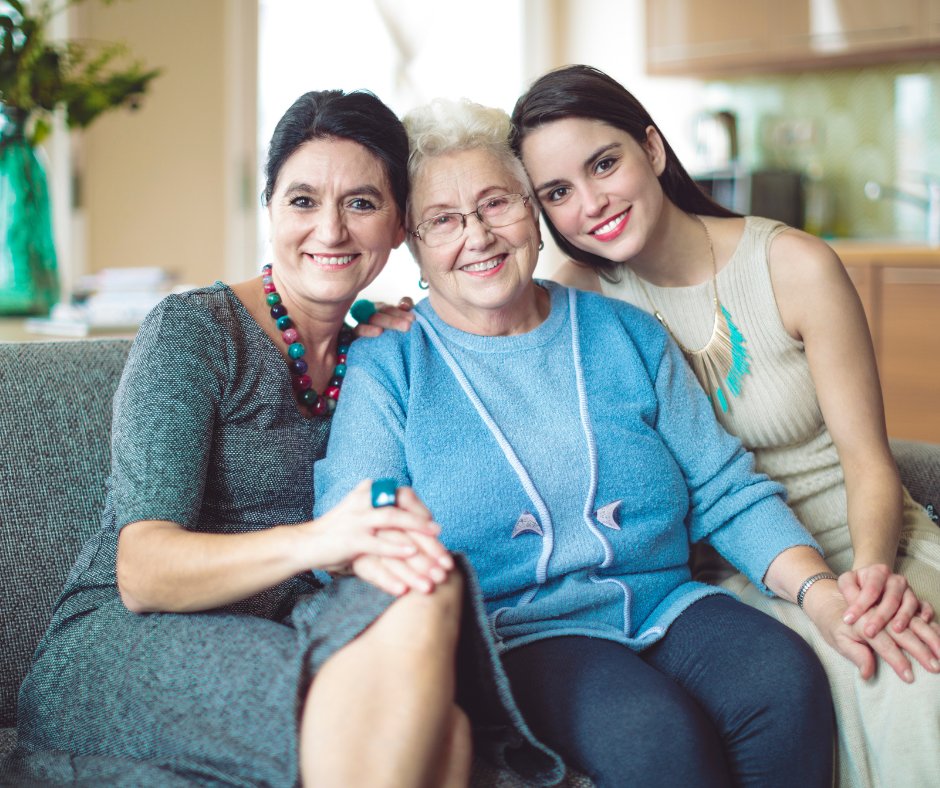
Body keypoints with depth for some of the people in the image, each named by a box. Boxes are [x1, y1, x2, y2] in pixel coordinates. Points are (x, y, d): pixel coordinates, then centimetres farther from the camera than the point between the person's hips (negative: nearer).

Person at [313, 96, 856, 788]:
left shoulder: (627, 335, 12)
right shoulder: (387, 367, 2)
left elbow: (726, 493, 10)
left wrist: (820, 592, -9)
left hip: (662, 604, 4)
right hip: (514, 634, -3)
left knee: (787, 680, -26)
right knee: (659, 729, -31)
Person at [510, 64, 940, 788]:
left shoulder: (796, 267, -8)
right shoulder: (585, 288, 0)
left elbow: (866, 458, -8)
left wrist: (870, 574, -27)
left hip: (858, 544, 0)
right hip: (730, 577, 1)